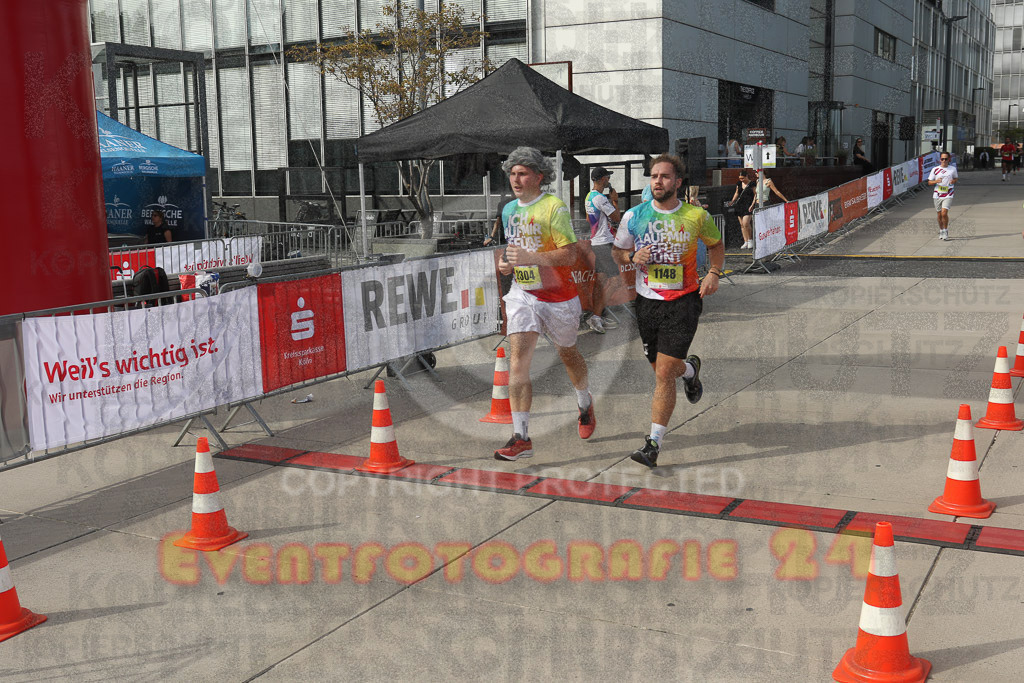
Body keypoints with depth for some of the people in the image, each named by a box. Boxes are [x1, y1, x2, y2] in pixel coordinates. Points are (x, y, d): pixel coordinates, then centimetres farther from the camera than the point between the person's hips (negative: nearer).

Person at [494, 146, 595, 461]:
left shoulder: (554, 207, -13)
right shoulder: (508, 209, 8)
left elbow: (569, 255, -19)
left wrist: (530, 258, -29)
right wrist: (505, 263, 1)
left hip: (558, 295, -4)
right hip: (522, 293, 4)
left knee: (567, 353, 16)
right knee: (518, 359, -12)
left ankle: (585, 405, 48)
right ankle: (521, 437, -13)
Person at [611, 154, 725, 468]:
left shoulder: (696, 216, -3)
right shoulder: (633, 216, 0)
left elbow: (716, 244, 15)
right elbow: (617, 251, 14)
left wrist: (714, 273, -2)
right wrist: (632, 257, -9)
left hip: (683, 300, -3)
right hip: (647, 301, 3)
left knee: (664, 373, -12)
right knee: (661, 368, 16)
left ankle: (654, 442, -5)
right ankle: (689, 368, 53)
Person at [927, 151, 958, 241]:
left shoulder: (953, 169, 5)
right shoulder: (935, 169, 3)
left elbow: (955, 178, 20)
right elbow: (929, 182, 5)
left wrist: (953, 181, -4)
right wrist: (936, 181, -15)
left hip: (948, 195, -2)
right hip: (937, 195, 2)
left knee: (944, 213, -16)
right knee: (939, 215, 8)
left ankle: (946, 231, 0)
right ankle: (941, 231, 26)